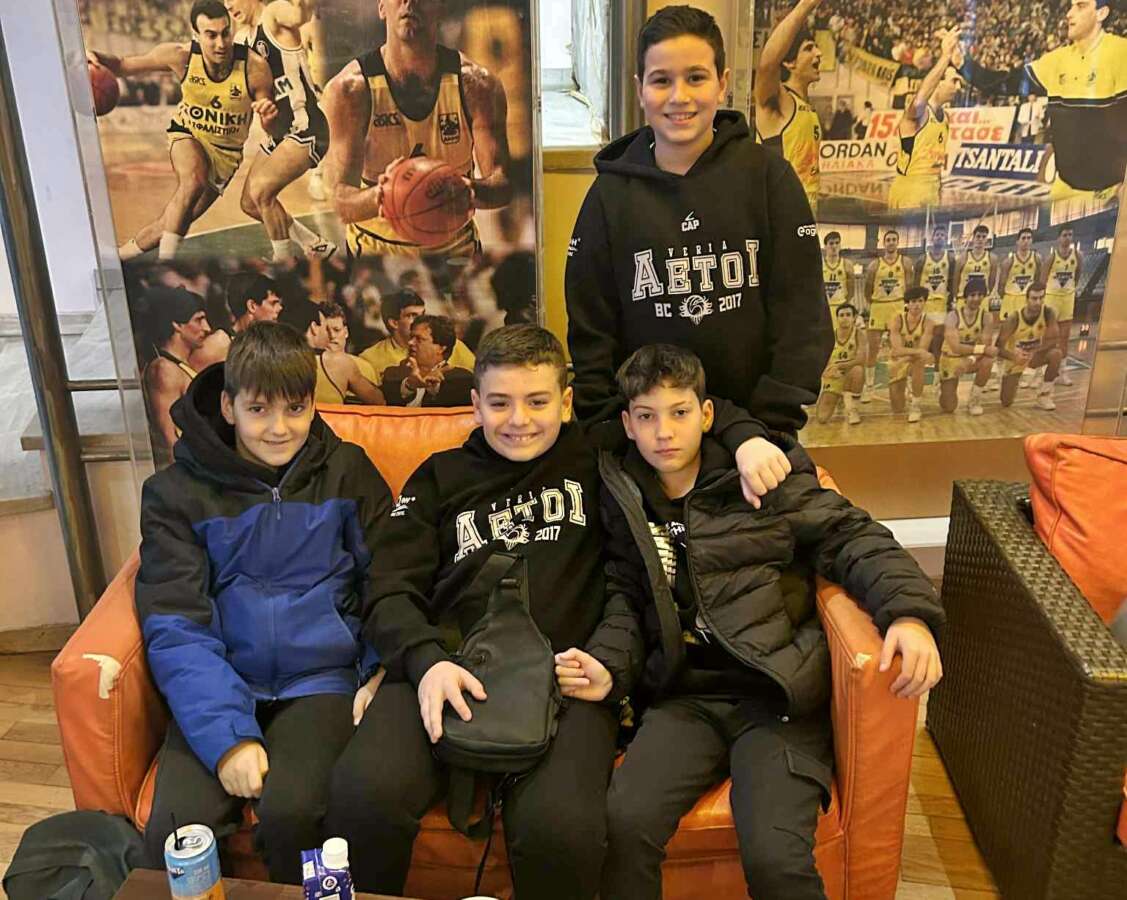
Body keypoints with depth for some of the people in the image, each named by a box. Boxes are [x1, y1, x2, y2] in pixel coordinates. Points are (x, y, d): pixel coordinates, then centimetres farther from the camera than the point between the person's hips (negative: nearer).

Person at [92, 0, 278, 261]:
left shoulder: (255, 67, -25)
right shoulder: (181, 56, -21)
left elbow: (271, 129, -15)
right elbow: (123, 66, -7)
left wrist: (269, 116, -38)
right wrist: (96, 57, -28)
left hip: (226, 151, 1)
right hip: (188, 134, 0)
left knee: (170, 224, 2)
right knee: (194, 180, -35)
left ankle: (113, 258, 27)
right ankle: (163, 267, -24)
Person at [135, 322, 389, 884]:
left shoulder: (348, 473, 6)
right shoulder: (176, 493, 2)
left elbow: (389, 582, 8)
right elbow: (174, 626, -4)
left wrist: (382, 672, -9)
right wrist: (226, 734, -16)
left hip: (321, 679, 0)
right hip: (219, 689, 1)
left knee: (291, 812, -25)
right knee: (175, 828, -23)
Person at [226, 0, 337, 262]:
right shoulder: (243, 37, 16)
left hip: (306, 128, -10)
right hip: (278, 133, 10)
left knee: (261, 189, -21)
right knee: (250, 204, 12)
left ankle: (284, 263, -4)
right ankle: (317, 246, 27)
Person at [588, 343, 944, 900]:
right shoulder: (621, 500, 12)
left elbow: (850, 537, 0)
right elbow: (625, 598, 16)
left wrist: (908, 610, -17)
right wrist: (608, 665, -3)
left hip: (778, 692, -2)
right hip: (685, 697, 2)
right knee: (624, 823, -23)